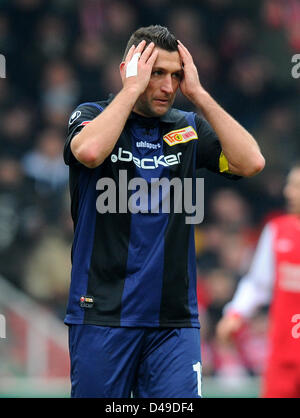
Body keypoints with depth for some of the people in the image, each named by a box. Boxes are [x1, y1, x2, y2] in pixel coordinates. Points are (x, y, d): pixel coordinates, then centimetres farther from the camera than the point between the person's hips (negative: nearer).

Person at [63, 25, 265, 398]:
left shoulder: (189, 129, 11)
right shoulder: (92, 116, 3)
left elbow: (251, 162, -5)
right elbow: (90, 152, -22)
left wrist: (198, 94, -5)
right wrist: (133, 88, -12)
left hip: (174, 316, 2)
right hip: (102, 312, -2)